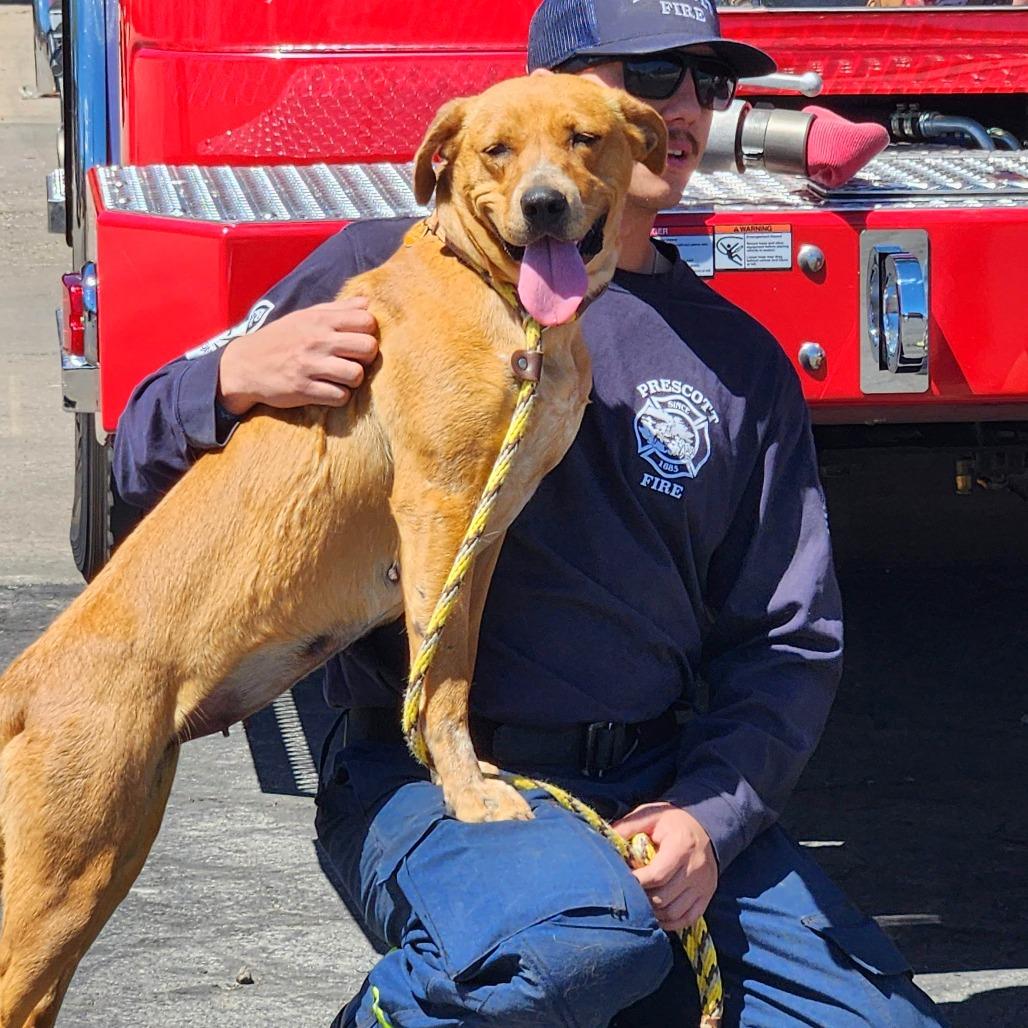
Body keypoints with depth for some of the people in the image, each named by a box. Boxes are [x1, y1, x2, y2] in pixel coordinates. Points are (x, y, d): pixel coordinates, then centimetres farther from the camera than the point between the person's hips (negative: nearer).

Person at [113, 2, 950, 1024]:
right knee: (583, 928, -37)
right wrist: (235, 378, -19)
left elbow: (787, 641, 11)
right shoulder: (396, 271, 2)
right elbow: (146, 459, 4)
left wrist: (709, 815, -6)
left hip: (658, 782, 5)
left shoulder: (741, 363, 12)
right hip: (421, 776, -5)